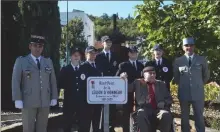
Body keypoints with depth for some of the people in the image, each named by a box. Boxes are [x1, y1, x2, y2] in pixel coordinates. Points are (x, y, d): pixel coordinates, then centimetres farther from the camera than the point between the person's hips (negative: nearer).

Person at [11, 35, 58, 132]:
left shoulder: (48, 62, 11)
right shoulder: (21, 61, 1)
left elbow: (53, 80, 11)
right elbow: (15, 81, -3)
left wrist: (54, 98, 6)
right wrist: (18, 100, -10)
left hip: (45, 101, 3)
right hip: (28, 101, -3)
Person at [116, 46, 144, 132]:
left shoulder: (141, 65, 15)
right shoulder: (123, 65, 5)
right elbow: (117, 77, -3)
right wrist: (122, 76, -23)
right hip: (128, 92, -3)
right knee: (127, 113, 0)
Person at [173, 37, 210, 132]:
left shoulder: (202, 59, 4)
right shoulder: (178, 61, 4)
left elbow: (206, 75, 14)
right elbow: (175, 77, 14)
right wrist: (182, 85, 11)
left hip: (198, 93, 0)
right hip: (184, 93, 1)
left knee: (199, 118, 2)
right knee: (184, 118, 8)